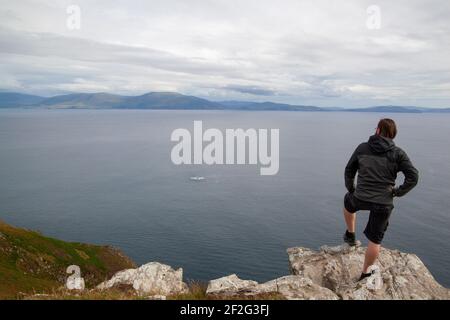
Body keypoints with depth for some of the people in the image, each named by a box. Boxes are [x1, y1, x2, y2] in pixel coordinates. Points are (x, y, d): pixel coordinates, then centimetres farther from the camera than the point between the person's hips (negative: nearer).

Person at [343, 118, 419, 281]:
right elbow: (413, 177, -8)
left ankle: (350, 235, 44)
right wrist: (397, 192, 3)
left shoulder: (362, 148, 2)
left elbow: (349, 170, 9)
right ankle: (365, 273, 26)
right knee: (375, 240, 14)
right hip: (384, 204, 0)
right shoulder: (398, 153, -1)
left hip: (360, 199, 1)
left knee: (348, 201, 37)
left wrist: (351, 189, 21)